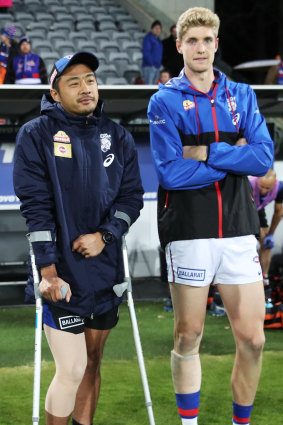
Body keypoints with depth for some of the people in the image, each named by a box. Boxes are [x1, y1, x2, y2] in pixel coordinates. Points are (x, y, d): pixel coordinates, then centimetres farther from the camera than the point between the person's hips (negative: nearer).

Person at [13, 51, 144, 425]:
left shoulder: (117, 137, 9)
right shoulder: (36, 135, -4)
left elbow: (132, 195, 7)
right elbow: (36, 207, -9)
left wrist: (104, 235, -11)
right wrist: (48, 272, -15)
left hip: (106, 267, 5)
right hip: (63, 272, -4)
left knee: (92, 363, 13)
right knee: (71, 370, -9)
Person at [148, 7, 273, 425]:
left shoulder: (242, 96, 10)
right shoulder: (165, 101, 0)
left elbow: (264, 157, -4)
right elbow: (171, 172, -12)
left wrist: (205, 152, -11)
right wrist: (234, 158, -8)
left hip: (238, 231, 3)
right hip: (189, 233, -3)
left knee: (252, 339, 1)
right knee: (188, 338, 6)